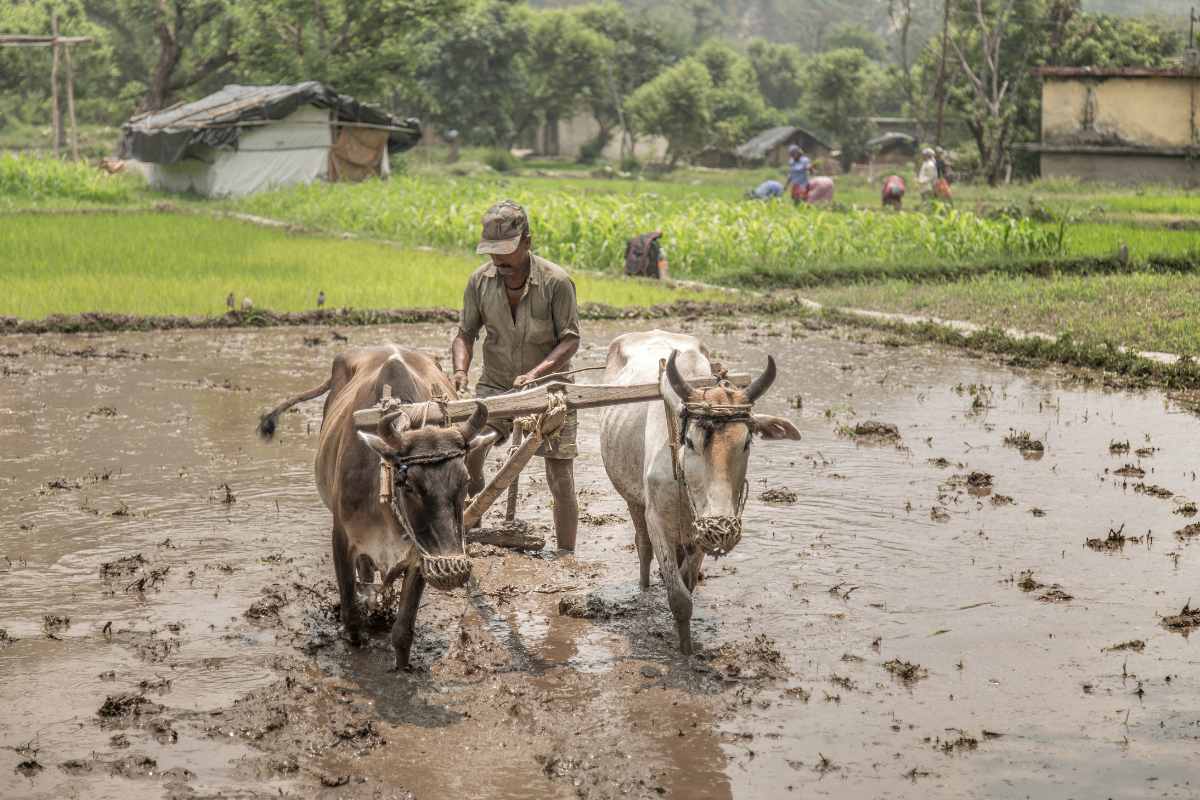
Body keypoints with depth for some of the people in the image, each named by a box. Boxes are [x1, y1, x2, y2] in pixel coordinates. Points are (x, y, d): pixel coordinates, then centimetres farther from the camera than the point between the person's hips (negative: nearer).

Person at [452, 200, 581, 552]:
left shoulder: (556, 282, -18)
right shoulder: (480, 280, -7)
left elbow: (570, 339, -15)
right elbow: (465, 334, 1)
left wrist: (536, 373, -29)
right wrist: (460, 370, -19)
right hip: (496, 387, 2)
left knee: (561, 483, -1)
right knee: (466, 449, -22)